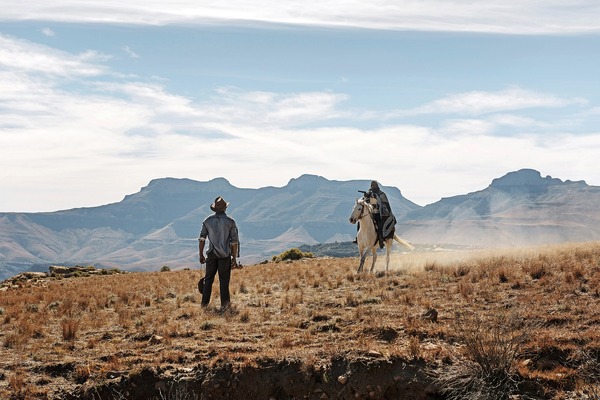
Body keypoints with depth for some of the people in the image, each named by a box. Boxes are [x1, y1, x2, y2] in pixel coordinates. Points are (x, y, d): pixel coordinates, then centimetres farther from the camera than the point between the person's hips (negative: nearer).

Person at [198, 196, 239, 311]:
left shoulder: (208, 220, 2)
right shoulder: (230, 221, -5)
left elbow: (201, 239, 0)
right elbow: (234, 242, -6)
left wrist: (201, 255, 7)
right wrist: (234, 258, 0)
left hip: (212, 254, 2)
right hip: (225, 255, -2)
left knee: (208, 279, 12)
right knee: (224, 280, 3)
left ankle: (205, 303, 14)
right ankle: (224, 305, 2)